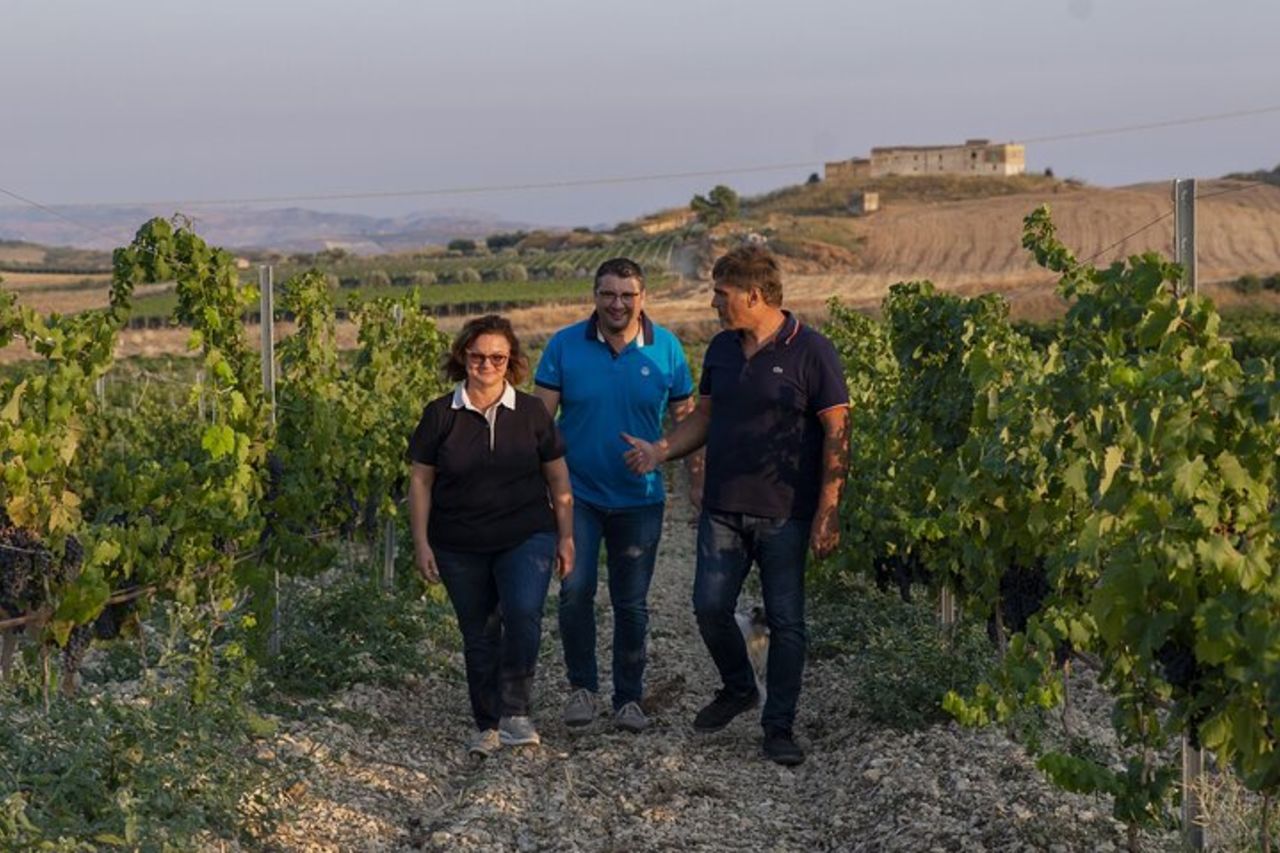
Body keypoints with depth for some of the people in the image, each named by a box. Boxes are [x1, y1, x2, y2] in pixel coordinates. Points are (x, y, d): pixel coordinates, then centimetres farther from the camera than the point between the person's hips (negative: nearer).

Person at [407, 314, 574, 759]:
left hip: (526, 538, -1)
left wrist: (566, 538, 5)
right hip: (460, 547, 1)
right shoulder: (441, 415, 0)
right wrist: (421, 544, -1)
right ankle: (487, 725, 22)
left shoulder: (531, 412, 2)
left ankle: (516, 712, -10)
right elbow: (420, 482, 4)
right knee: (478, 636, 8)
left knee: (523, 613, -23)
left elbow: (558, 479, 8)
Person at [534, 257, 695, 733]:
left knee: (632, 604, 9)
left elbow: (685, 419, 5)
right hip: (578, 493, -1)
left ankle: (629, 698, 22)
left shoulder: (666, 349, -2)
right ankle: (582, 687, 9)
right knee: (575, 591, -11)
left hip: (639, 498, 1)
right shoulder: (565, 346, -5)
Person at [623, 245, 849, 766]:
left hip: (783, 514, -5)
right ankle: (739, 688, 30)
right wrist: (660, 451, -1)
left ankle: (779, 726, 13)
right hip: (723, 509, 5)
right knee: (710, 608, 3)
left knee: (785, 620, 2)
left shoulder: (810, 351, -9)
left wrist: (827, 514, -14)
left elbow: (837, 433, -9)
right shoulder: (721, 349, 9)